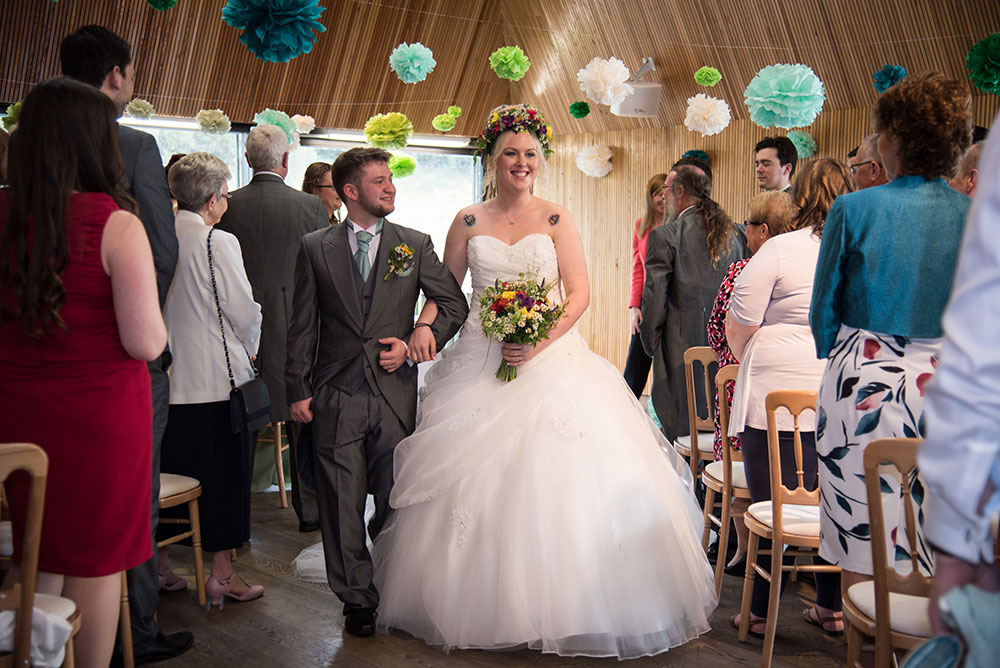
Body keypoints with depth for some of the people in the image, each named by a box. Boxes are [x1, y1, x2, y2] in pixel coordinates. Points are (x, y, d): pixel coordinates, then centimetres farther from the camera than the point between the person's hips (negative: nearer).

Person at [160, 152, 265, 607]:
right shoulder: (219, 243, -15)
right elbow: (245, 313, -12)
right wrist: (249, 347, 9)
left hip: (164, 380, 5)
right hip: (216, 380, -5)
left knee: (169, 478, 15)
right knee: (222, 478, 7)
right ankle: (221, 575, 15)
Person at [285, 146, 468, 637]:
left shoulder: (415, 245, 6)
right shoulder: (315, 248, 5)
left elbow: (455, 304, 10)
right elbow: (302, 324, 5)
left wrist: (418, 341, -3)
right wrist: (298, 389, 1)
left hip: (395, 393, 1)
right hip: (335, 395, 0)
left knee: (395, 502, 8)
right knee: (342, 505, 4)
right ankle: (357, 598, 19)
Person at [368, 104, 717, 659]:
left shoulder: (555, 219, 5)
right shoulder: (468, 222, 9)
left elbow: (579, 293, -1)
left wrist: (538, 342, -15)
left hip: (552, 360, -1)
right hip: (481, 366, 1)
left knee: (555, 480, -5)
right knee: (476, 481, 1)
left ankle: (560, 606, 10)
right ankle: (485, 602, 16)